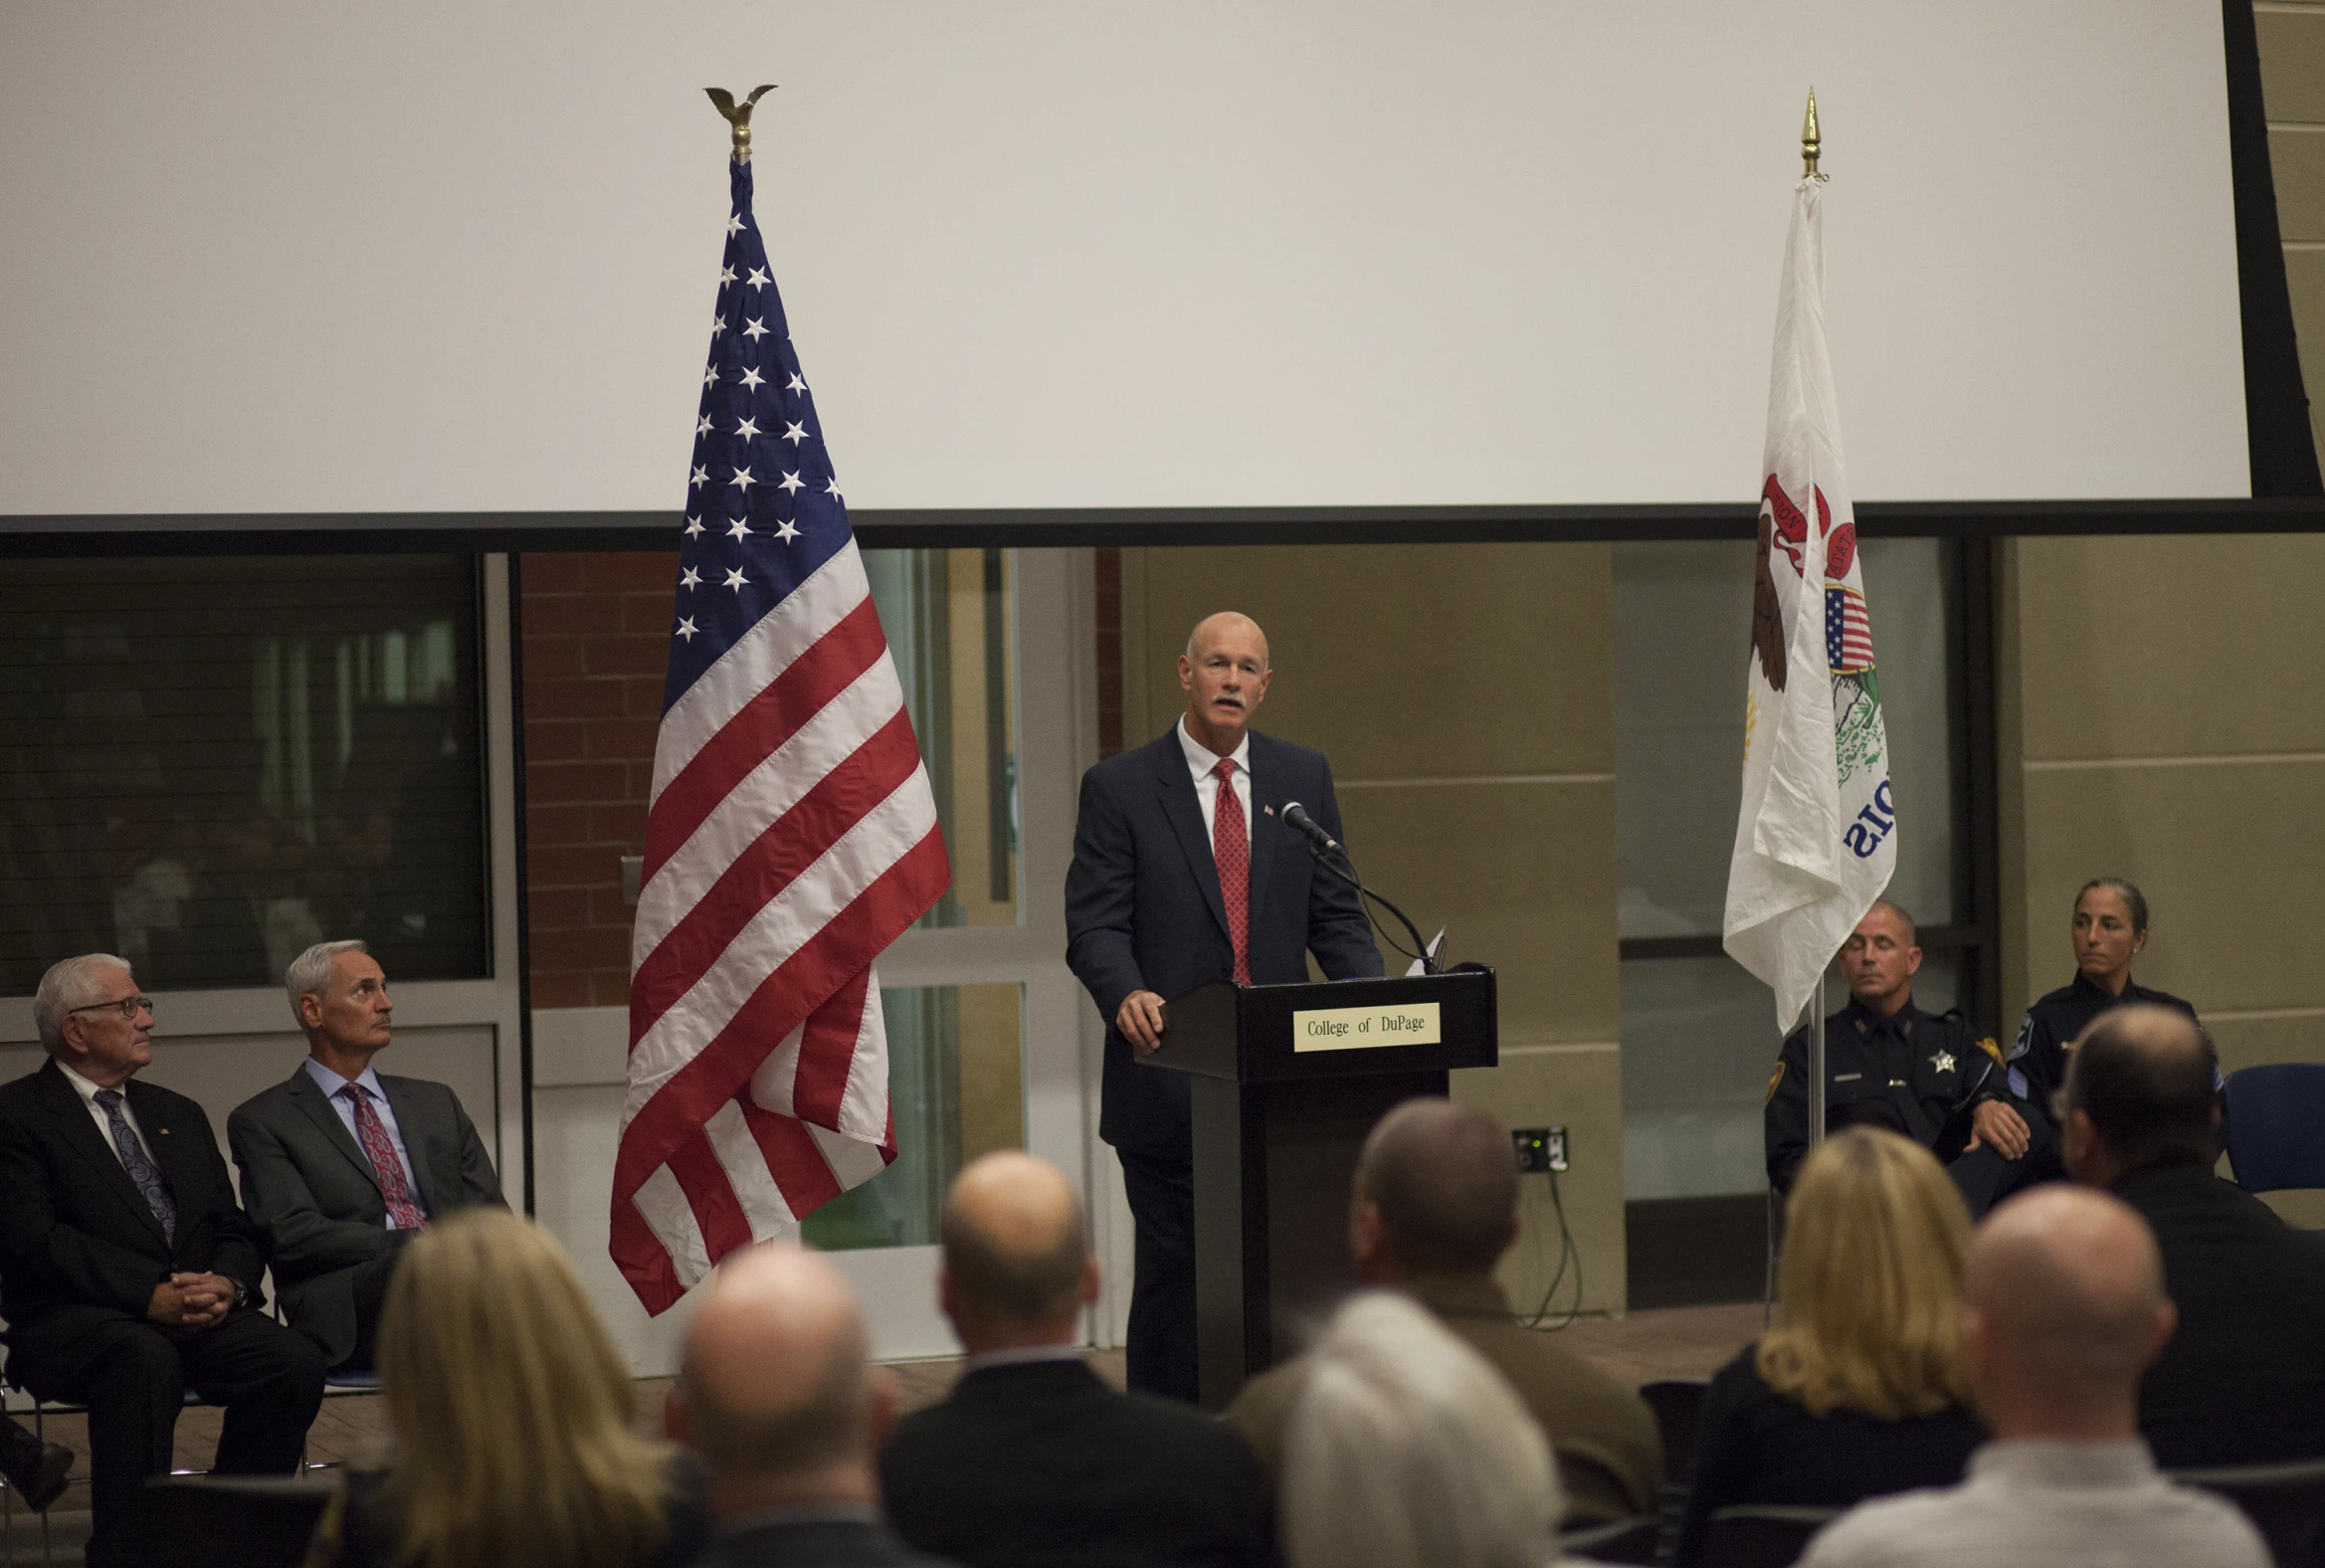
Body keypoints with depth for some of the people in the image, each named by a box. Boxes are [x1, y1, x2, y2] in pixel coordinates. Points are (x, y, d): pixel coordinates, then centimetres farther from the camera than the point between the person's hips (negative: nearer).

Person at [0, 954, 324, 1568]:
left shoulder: (178, 1115, 24)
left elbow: (234, 1229, 18)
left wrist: (227, 1284, -7)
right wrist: (151, 1294, -19)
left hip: (199, 1311, 6)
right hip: (72, 1322, -6)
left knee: (295, 1363, -24)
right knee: (147, 1359, -39)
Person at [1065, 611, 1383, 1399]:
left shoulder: (1303, 777, 11)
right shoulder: (1118, 787, 0)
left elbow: (1334, 913, 11)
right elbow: (1094, 924, -5)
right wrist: (1126, 995, -26)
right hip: (1169, 1074, -3)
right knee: (1174, 1269, 0)